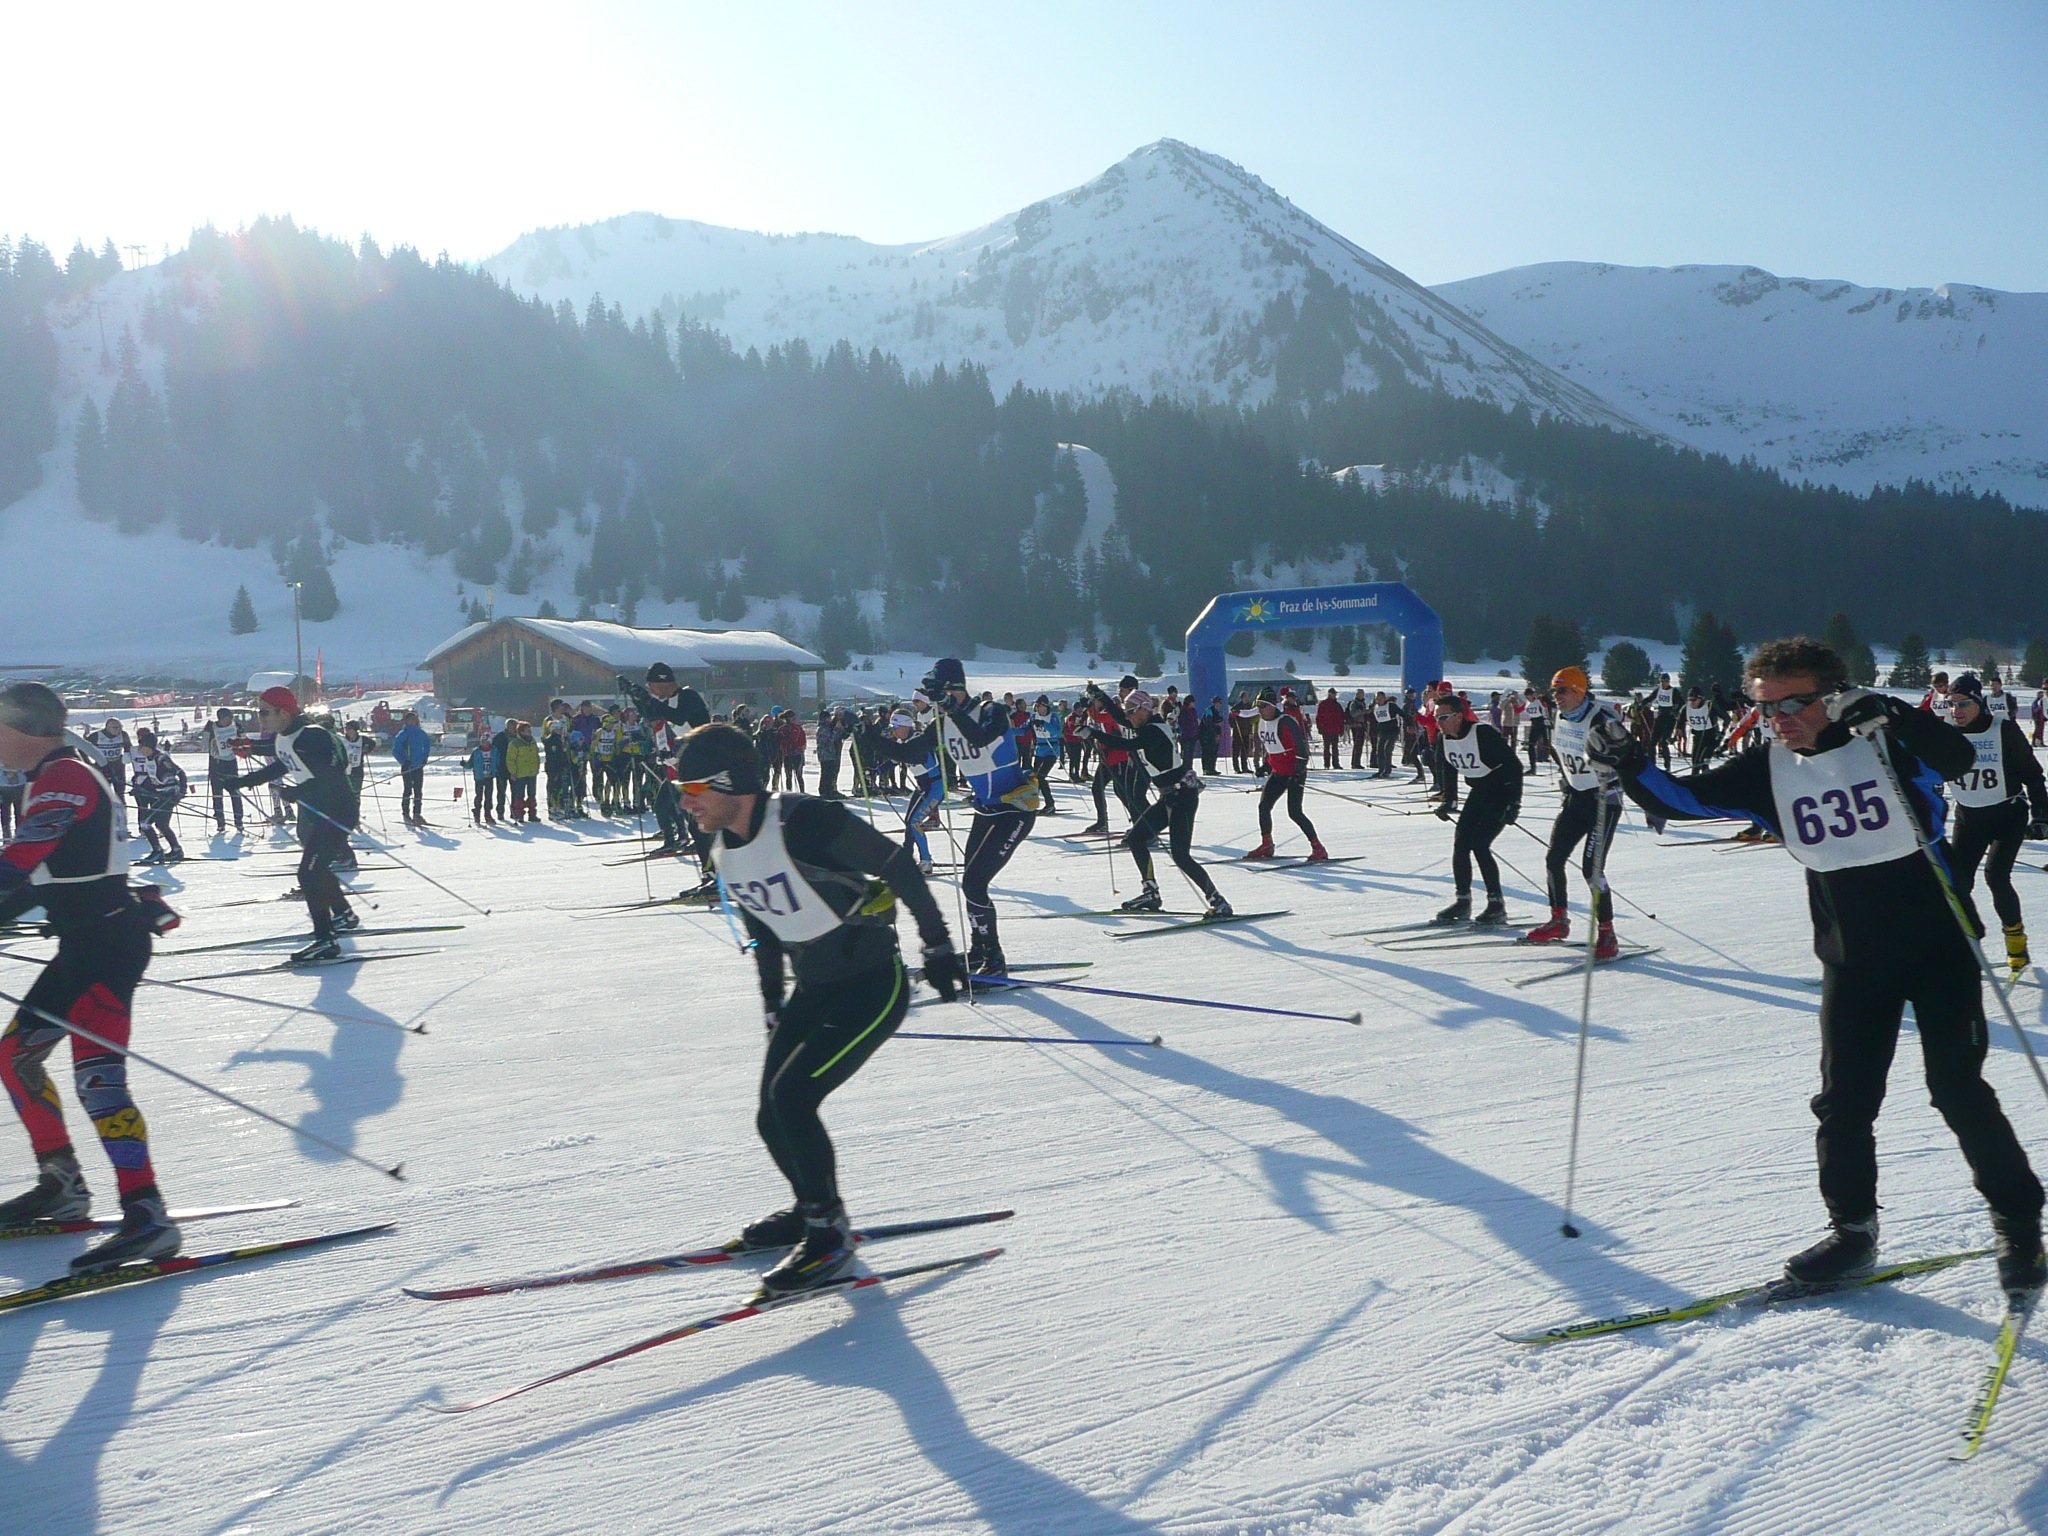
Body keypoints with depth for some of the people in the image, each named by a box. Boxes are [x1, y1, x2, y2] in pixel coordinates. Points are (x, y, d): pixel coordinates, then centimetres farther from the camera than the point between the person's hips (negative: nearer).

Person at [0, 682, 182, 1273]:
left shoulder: (65, 778, -14)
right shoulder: (50, 780, 19)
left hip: (107, 941, -11)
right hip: (83, 943, 11)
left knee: (96, 1074, -19)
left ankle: (146, 1217, -24)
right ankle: (62, 1187, 27)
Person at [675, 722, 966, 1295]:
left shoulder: (806, 822, -25)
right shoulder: (724, 852, 1)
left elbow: (899, 869, -18)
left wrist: (937, 947, -14)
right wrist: (773, 1002, 20)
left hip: (872, 988, -8)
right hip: (811, 990, 8)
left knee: (789, 1098, -18)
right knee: (772, 1118, 8)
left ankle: (829, 1232, 0)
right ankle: (811, 1208, 36)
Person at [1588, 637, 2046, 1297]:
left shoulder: (1889, 739, -12)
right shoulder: (1769, 770, -1)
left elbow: (1958, 758, -30)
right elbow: (1688, 798, -1)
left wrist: (1886, 716, -44)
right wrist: (1630, 767, -19)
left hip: (1937, 946, -4)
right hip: (1853, 961, 4)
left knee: (1958, 1089, -5)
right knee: (1843, 1100, 4)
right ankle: (1852, 1230, 20)